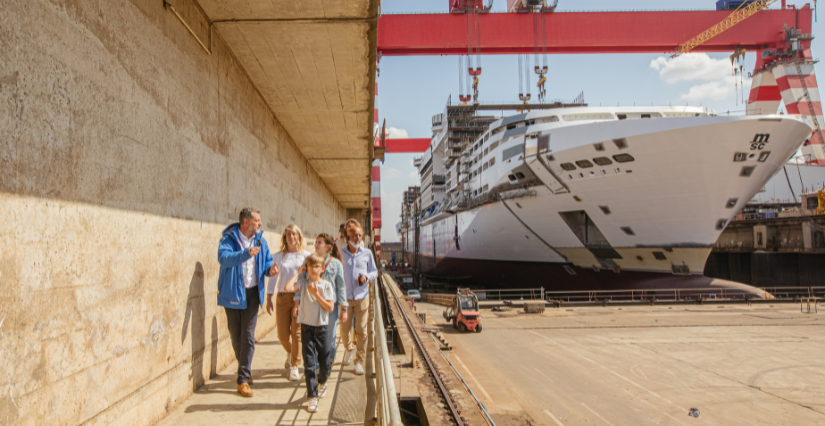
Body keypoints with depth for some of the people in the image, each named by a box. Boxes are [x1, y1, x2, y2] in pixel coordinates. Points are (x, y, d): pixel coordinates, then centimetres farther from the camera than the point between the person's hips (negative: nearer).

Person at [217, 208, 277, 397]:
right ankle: (245, 370, 32)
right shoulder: (228, 239, -8)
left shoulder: (260, 241, 6)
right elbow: (224, 258, -25)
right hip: (232, 293, -2)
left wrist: (270, 268, -8)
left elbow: (267, 261, 15)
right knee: (236, 337, 10)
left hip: (252, 293, 2)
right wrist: (246, 254, -38)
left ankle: (243, 380, 3)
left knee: (248, 337, -3)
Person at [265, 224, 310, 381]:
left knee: (297, 332, -4)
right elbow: (273, 277, 11)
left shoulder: (305, 255, 4)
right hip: (282, 297, 2)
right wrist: (269, 299, 8)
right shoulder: (278, 256, 9)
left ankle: (294, 367, 9)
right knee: (282, 334, 3)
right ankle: (290, 353, 36)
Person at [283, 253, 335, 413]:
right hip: (307, 326, 0)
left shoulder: (326, 285, -2)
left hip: (322, 327, 0)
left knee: (325, 362, 7)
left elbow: (330, 308, -8)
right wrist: (298, 273, -9)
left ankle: (322, 382, 39)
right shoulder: (303, 283, 0)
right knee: (309, 363, 0)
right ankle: (312, 396, 8)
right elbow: (287, 288, -20)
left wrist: (316, 294, -16)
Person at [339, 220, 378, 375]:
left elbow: (374, 271, 10)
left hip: (362, 296, 0)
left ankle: (360, 361, 13)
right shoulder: (341, 253, 0)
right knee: (345, 329, 4)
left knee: (361, 330, 1)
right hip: (345, 297, 0)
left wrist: (366, 276, -9)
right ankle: (349, 348, 36)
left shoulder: (367, 253, 2)